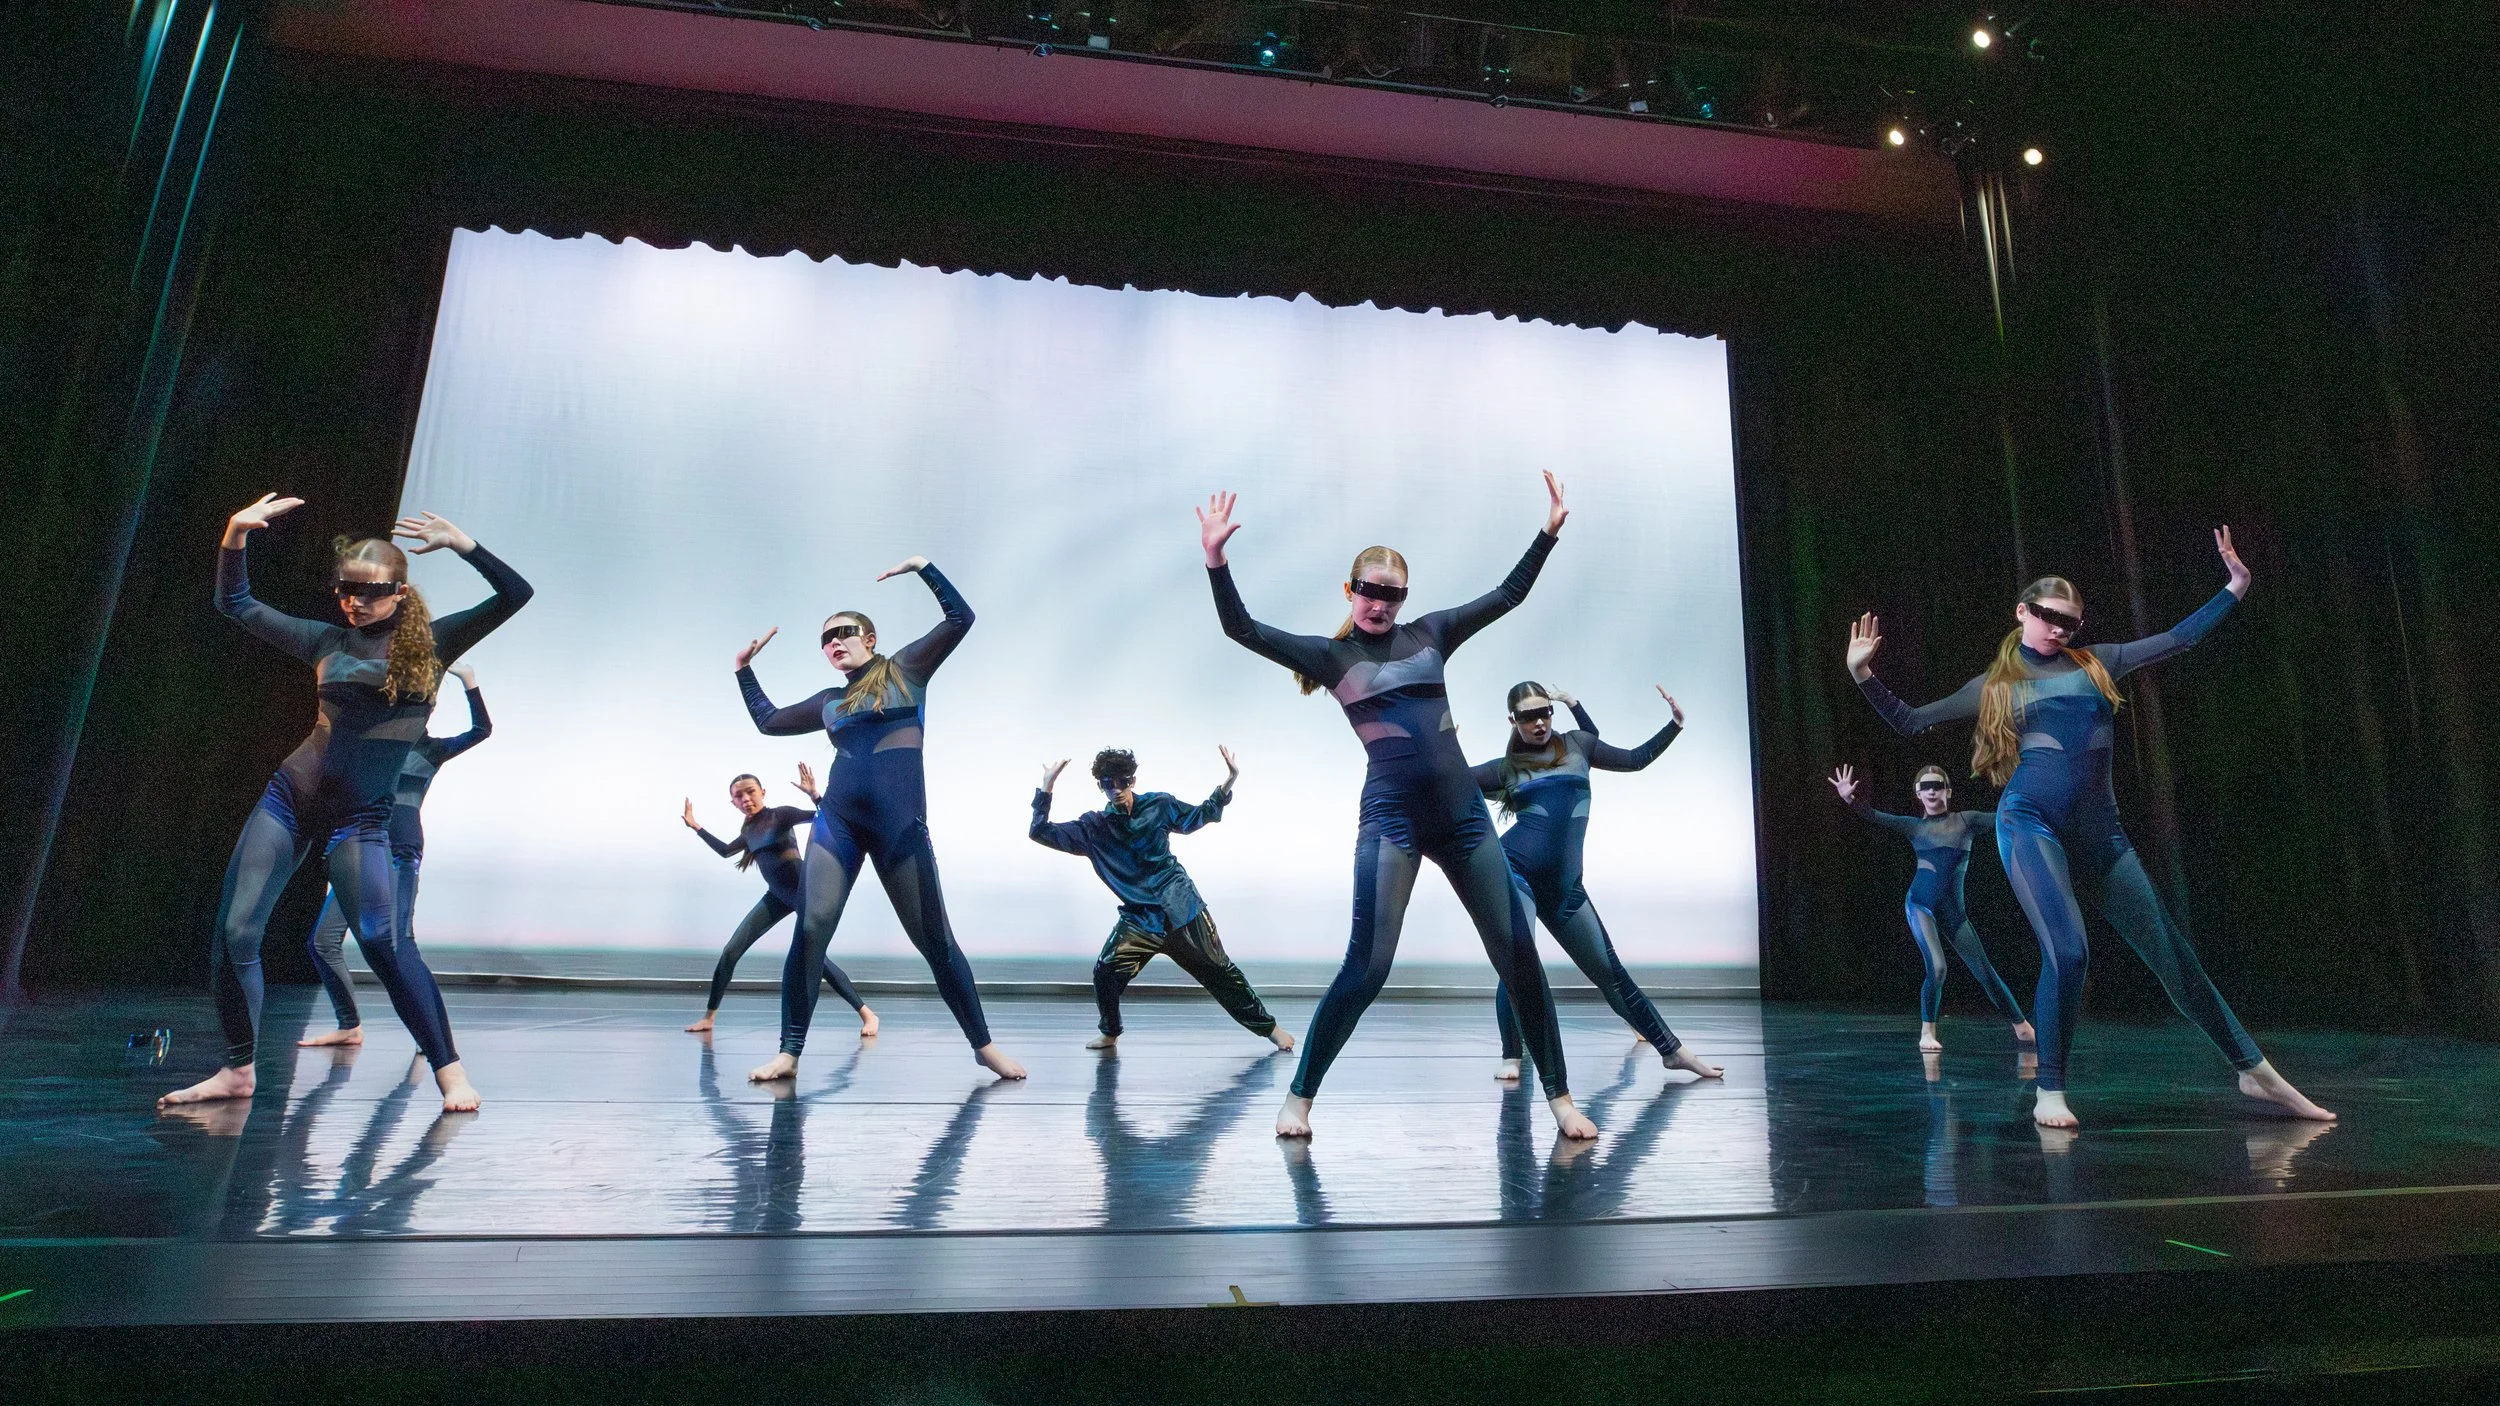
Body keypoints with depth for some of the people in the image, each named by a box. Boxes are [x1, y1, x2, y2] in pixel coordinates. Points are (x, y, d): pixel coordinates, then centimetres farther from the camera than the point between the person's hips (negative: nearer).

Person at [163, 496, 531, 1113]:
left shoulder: (430, 643, -2)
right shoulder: (328, 641, 7)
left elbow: (515, 595, -11)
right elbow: (235, 604, 17)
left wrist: (460, 542, -20)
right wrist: (236, 534, 3)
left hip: (361, 818, -4)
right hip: (289, 797, 4)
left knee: (384, 945, -14)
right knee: (234, 932, 0)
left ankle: (450, 1069, -7)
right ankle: (238, 1070, 16)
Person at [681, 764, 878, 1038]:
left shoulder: (781, 814, -9)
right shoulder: (749, 830, 11)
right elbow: (725, 851, 31)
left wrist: (813, 794, -38)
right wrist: (696, 827, 30)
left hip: (803, 890, -7)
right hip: (776, 897, 7)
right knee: (730, 951, 2)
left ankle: (867, 1014, -13)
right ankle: (708, 1017, 18)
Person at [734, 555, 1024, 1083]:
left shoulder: (905, 669, 11)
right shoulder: (829, 702, 21)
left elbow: (960, 618, 6)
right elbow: (767, 722, 33)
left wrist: (922, 566, 6)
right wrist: (745, 667, 33)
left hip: (900, 823, -3)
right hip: (836, 820, 4)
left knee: (934, 940, 0)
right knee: (811, 931, -10)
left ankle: (983, 1044, 11)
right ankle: (789, 1053, 0)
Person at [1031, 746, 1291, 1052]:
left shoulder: (1159, 805, -4)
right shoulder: (1093, 827, -3)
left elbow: (1201, 815, 12)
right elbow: (1040, 832, -6)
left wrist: (1229, 782, 1)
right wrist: (1046, 787, -17)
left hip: (1181, 906, -1)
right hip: (1139, 916, 1)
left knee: (1220, 972, 5)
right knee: (1105, 972, -16)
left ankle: (1268, 1027, 20)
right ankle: (1110, 1033, 12)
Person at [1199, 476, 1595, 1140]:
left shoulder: (1430, 633, 13)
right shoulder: (1329, 655, 4)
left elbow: (1509, 594, 19)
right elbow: (1242, 630, -6)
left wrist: (1549, 532, 13)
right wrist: (1216, 559, -18)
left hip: (1463, 813, 4)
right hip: (1390, 817, -4)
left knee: (1519, 954, 3)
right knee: (1367, 967, -9)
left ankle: (1560, 1098, 18)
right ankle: (1299, 1099, 8)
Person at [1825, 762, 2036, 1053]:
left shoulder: (1966, 820, 6)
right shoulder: (1913, 826, 4)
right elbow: (1874, 817, -8)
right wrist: (1849, 798, -24)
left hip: (1954, 911, 2)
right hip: (1921, 905, -1)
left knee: (1984, 971, 5)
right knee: (1937, 968, -16)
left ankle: (2022, 1027, 23)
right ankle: (1927, 1033, -1)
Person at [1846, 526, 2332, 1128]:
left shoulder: (2096, 663, 16)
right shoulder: (1994, 686, 8)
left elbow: (2178, 638, 23)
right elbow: (1911, 722, 7)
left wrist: (2236, 585, 21)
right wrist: (1863, 674, -3)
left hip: (2100, 832, 4)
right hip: (2031, 824, -4)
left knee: (2171, 953, 8)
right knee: (2068, 953, -18)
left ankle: (2256, 1071, 26)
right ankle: (2050, 1093, -4)